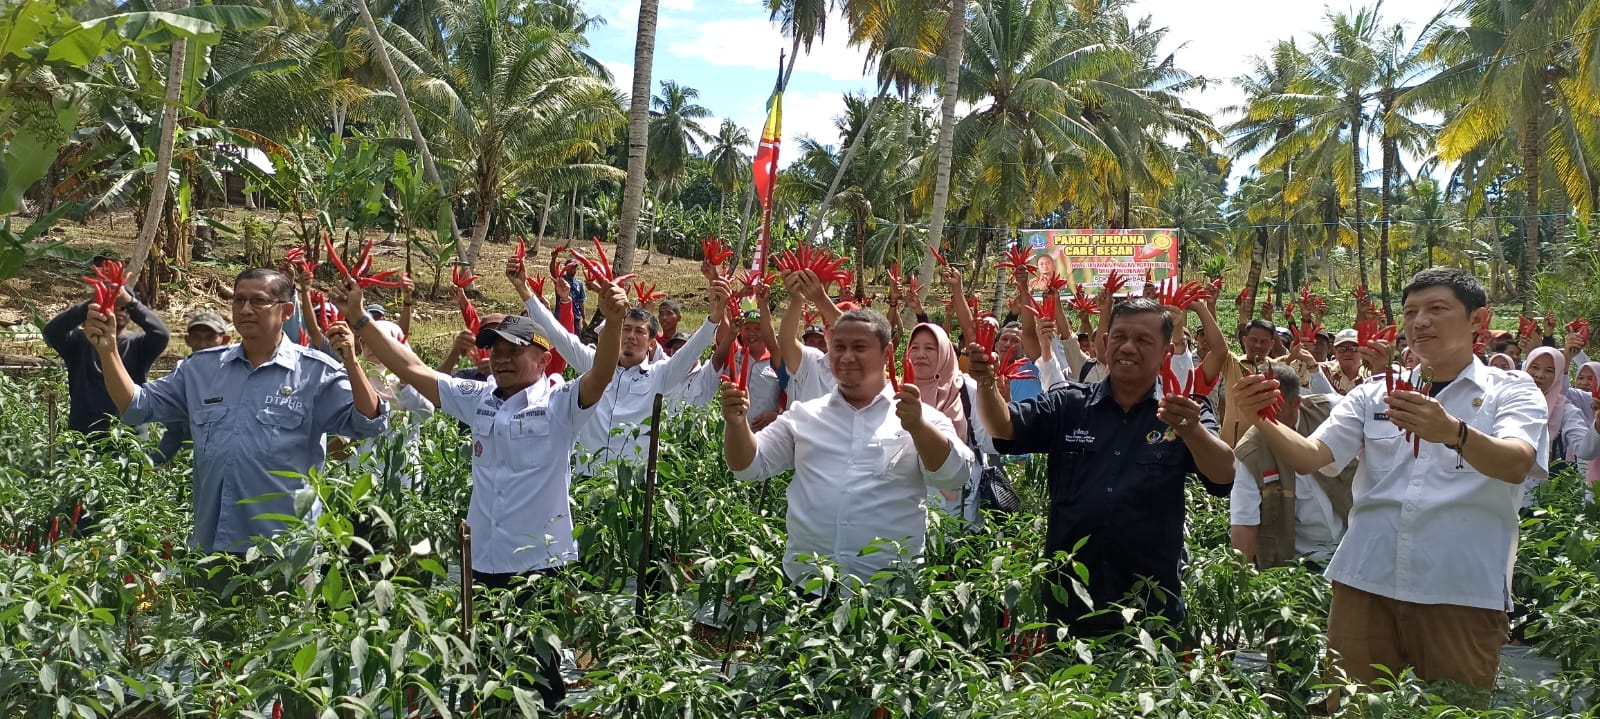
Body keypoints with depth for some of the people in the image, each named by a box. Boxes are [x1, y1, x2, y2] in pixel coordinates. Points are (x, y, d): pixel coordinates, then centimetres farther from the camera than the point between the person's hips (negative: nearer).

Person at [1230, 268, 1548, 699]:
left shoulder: (1512, 392, 4)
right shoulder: (1372, 396, 13)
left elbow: (1516, 464, -16)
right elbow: (1308, 457, 0)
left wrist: (1453, 432, -37)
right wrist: (1262, 420, -20)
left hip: (1463, 594, -2)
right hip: (1365, 584, 3)